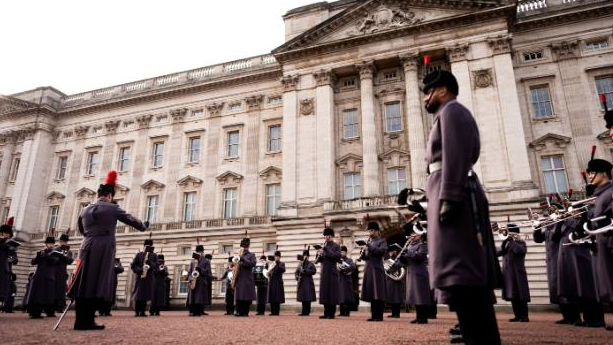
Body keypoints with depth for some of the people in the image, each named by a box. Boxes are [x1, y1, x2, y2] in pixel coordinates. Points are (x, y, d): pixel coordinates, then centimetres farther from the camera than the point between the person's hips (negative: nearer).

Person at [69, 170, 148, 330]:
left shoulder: (85, 210, 13)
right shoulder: (112, 208, -1)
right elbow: (131, 220, 10)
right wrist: (144, 226, 30)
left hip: (87, 248, 6)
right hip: (104, 250, -5)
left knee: (83, 284, 6)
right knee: (99, 285, -3)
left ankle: (80, 320, 8)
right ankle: (88, 321, -4)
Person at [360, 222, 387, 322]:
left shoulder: (381, 241, 2)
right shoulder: (369, 242, 20)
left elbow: (382, 251, -16)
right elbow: (363, 257, 19)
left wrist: (370, 246, -15)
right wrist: (364, 252, -3)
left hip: (377, 270, -6)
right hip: (368, 269, 6)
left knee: (378, 294, -6)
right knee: (371, 294, 7)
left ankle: (379, 316, -1)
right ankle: (374, 315, 13)